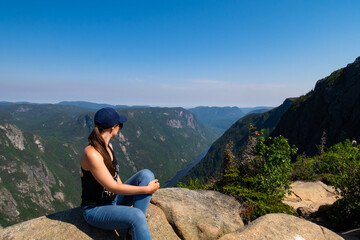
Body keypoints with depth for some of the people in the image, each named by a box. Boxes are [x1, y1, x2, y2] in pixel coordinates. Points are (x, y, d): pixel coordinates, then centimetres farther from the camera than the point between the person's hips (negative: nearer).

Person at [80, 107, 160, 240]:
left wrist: (128, 198, 10)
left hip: (114, 199, 8)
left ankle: (133, 228, -10)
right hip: (95, 210, -8)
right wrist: (147, 189, -19)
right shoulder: (92, 153, -27)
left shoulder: (108, 146, 1)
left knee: (146, 174, -11)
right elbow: (113, 187, -25)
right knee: (136, 216, -34)